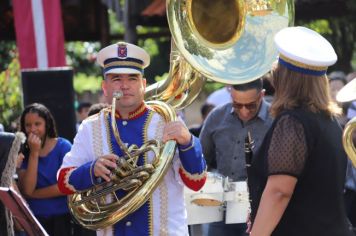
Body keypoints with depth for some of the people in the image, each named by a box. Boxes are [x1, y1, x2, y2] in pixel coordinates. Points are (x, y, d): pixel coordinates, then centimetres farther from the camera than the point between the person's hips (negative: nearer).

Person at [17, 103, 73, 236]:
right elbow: (27, 190, -11)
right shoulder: (23, 152, 2)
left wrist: (33, 194, -8)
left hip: (62, 217, -2)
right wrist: (34, 153, -14)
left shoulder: (63, 147, -4)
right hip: (35, 218, 2)